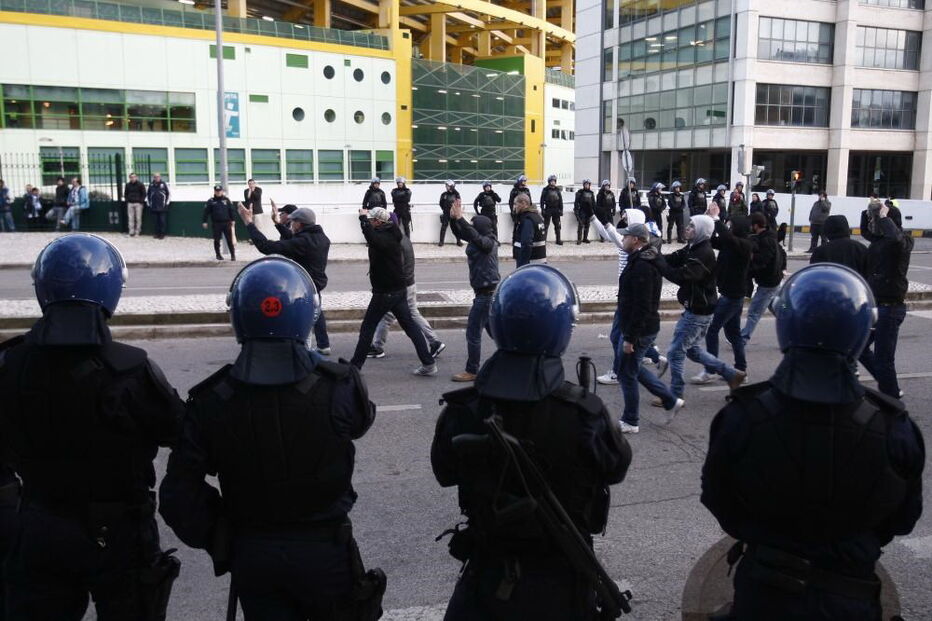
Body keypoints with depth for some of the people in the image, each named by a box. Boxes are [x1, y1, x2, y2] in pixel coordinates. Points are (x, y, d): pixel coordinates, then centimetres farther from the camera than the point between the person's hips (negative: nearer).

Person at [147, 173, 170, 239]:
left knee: (163, 221, -3)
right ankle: (157, 233, 16)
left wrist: (167, 203, -1)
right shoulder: (151, 185, 8)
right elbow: (147, 194, 19)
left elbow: (169, 194, 3)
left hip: (162, 207, -3)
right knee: (156, 221, 8)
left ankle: (162, 234, 3)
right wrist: (149, 203, 14)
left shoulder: (164, 184, -1)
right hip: (154, 207, 3)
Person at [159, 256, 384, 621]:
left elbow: (179, 497, -11)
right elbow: (361, 421, 3)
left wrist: (216, 541, 6)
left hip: (250, 556, 2)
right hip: (323, 550, -1)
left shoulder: (211, 402, -15)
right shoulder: (338, 388, -20)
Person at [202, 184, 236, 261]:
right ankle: (218, 254, 18)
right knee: (217, 240, 5)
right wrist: (204, 221, -1)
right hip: (216, 224, 0)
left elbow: (231, 210, 7)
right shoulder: (211, 201, 2)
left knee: (229, 240, -2)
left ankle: (233, 255, 4)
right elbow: (206, 212, 3)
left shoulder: (226, 200, 6)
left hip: (226, 223, 0)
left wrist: (233, 220, 2)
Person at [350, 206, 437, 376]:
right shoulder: (391, 235, 10)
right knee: (409, 325, 8)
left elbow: (373, 240, -46)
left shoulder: (386, 238, -22)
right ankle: (428, 363, 6)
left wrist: (363, 219, -36)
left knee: (367, 327, 2)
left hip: (386, 292, -10)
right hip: (398, 290, 10)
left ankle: (355, 365, 12)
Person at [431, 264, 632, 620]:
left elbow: (445, 473, 0)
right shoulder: (585, 415, -25)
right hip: (559, 581, 0)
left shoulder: (462, 412, -18)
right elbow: (616, 467, -5)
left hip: (487, 577, 0)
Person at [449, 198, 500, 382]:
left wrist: (460, 218, -35)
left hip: (486, 294, -10)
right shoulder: (481, 241, 10)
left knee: (473, 332, -4)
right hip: (486, 292, 10)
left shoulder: (488, 243, -15)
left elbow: (473, 236, -34)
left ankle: (472, 371, 3)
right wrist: (454, 219, -8)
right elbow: (462, 233, 10)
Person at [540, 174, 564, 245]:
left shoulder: (557, 190, 9)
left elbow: (560, 200, 10)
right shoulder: (545, 190, -2)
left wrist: (561, 210, 5)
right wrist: (542, 209, -11)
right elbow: (542, 200, -4)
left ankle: (558, 240, 15)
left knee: (557, 226, 8)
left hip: (556, 210, 4)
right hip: (548, 210, -4)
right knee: (546, 225, -4)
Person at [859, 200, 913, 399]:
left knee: (883, 358, -3)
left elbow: (896, 237, -40)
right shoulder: (878, 240, 9)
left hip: (889, 307, -9)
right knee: (860, 348, 18)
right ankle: (891, 390, 29)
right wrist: (869, 211, 14)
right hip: (875, 305, 9)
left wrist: (884, 217, -24)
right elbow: (864, 232, 32)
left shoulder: (903, 242, -14)